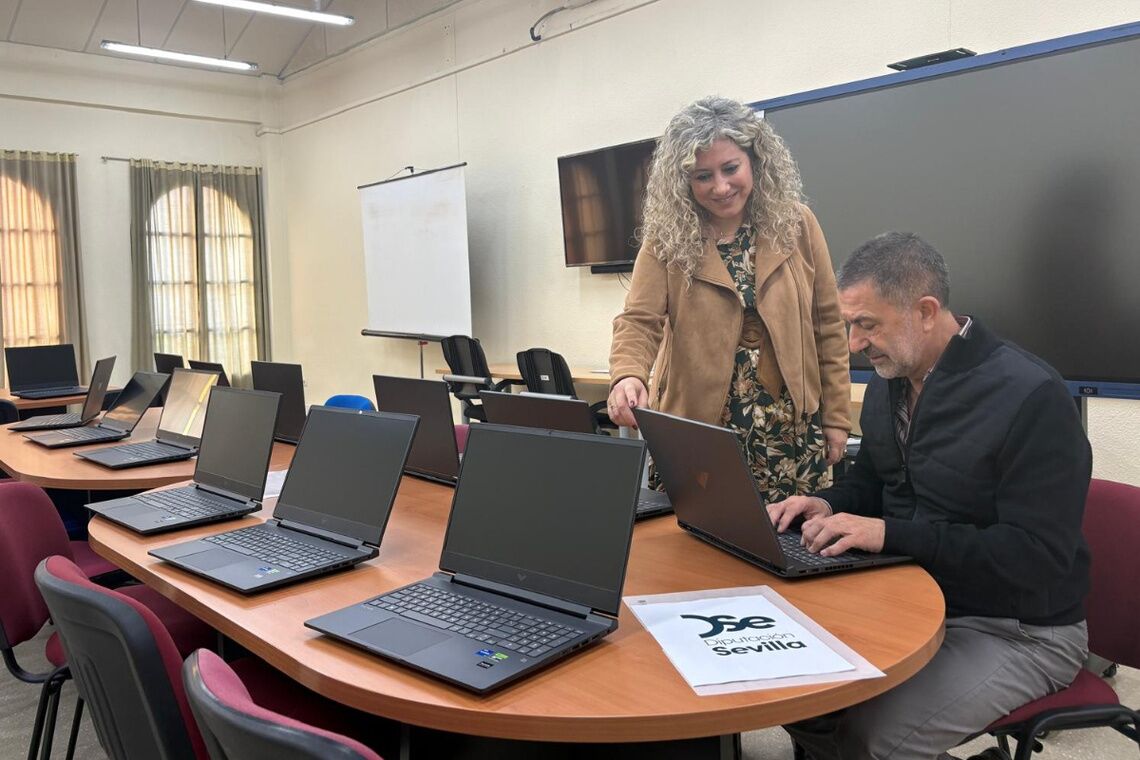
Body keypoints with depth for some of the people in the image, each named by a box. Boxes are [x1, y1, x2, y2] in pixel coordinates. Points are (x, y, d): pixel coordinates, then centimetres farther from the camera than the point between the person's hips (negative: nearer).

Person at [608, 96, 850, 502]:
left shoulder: (795, 224, 1)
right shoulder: (667, 237, -2)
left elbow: (826, 325, 5)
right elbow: (639, 321, -11)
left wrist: (836, 416, 4)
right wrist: (628, 376, -32)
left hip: (791, 426, 1)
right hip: (697, 425, -1)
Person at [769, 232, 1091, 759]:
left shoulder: (1031, 397, -22)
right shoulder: (889, 380, 2)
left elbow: (1037, 555, -26)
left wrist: (889, 534, -29)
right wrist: (828, 506, -6)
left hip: (1020, 631, -7)